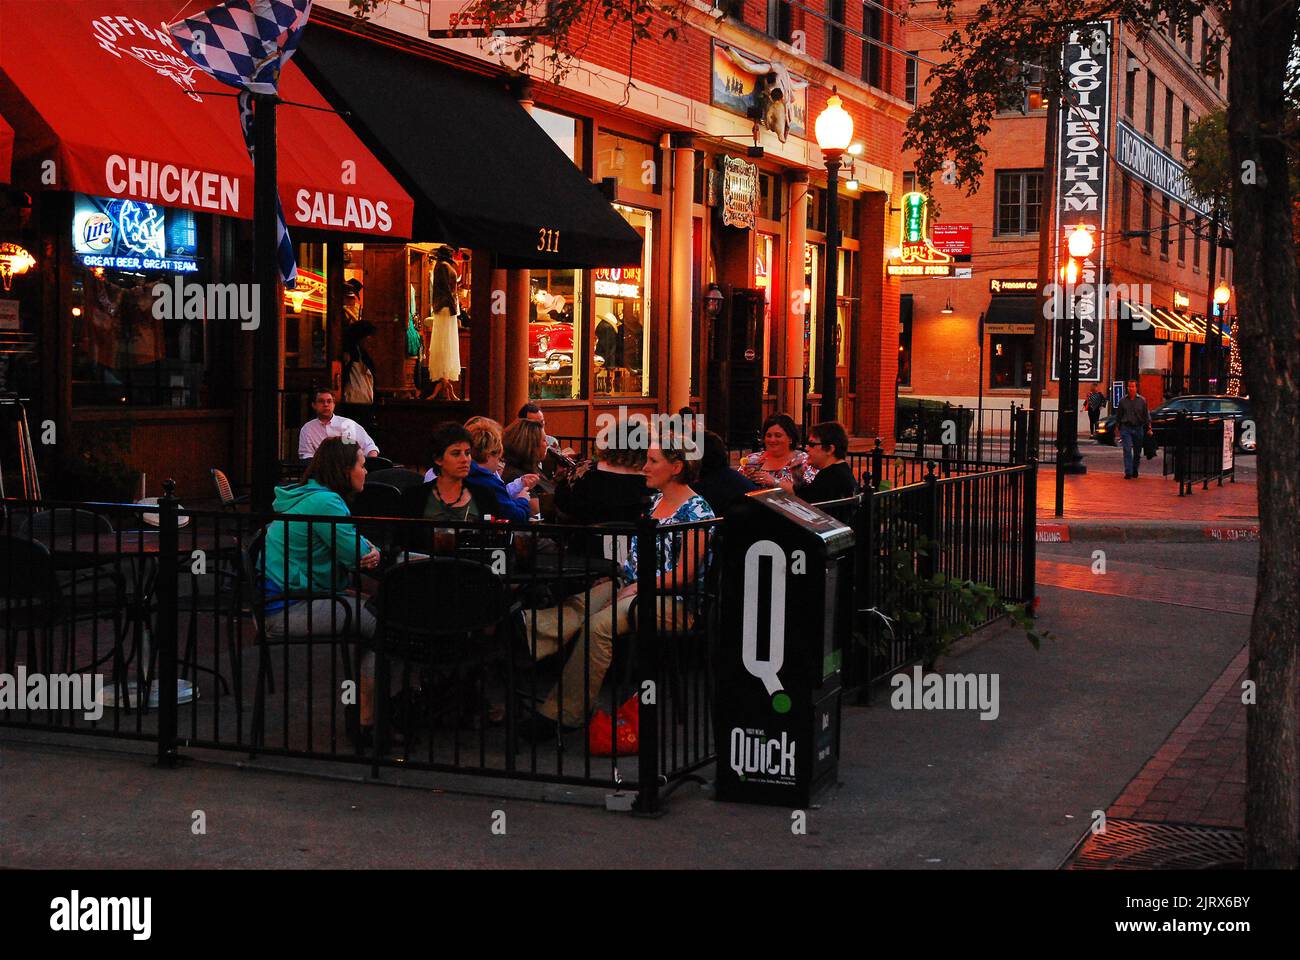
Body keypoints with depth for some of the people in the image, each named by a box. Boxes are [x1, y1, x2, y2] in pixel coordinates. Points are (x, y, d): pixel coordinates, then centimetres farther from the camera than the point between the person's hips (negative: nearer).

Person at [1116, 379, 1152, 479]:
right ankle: (1128, 472, -12)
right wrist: (1118, 427, 12)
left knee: (1137, 452, 9)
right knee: (1127, 450, -11)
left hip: (1138, 428, 1)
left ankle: (1135, 470, 26)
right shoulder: (1123, 400, 4)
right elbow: (1118, 415, 13)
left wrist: (1149, 427, -2)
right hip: (1126, 428, 0)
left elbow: (1146, 415, 5)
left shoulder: (1142, 400, 2)